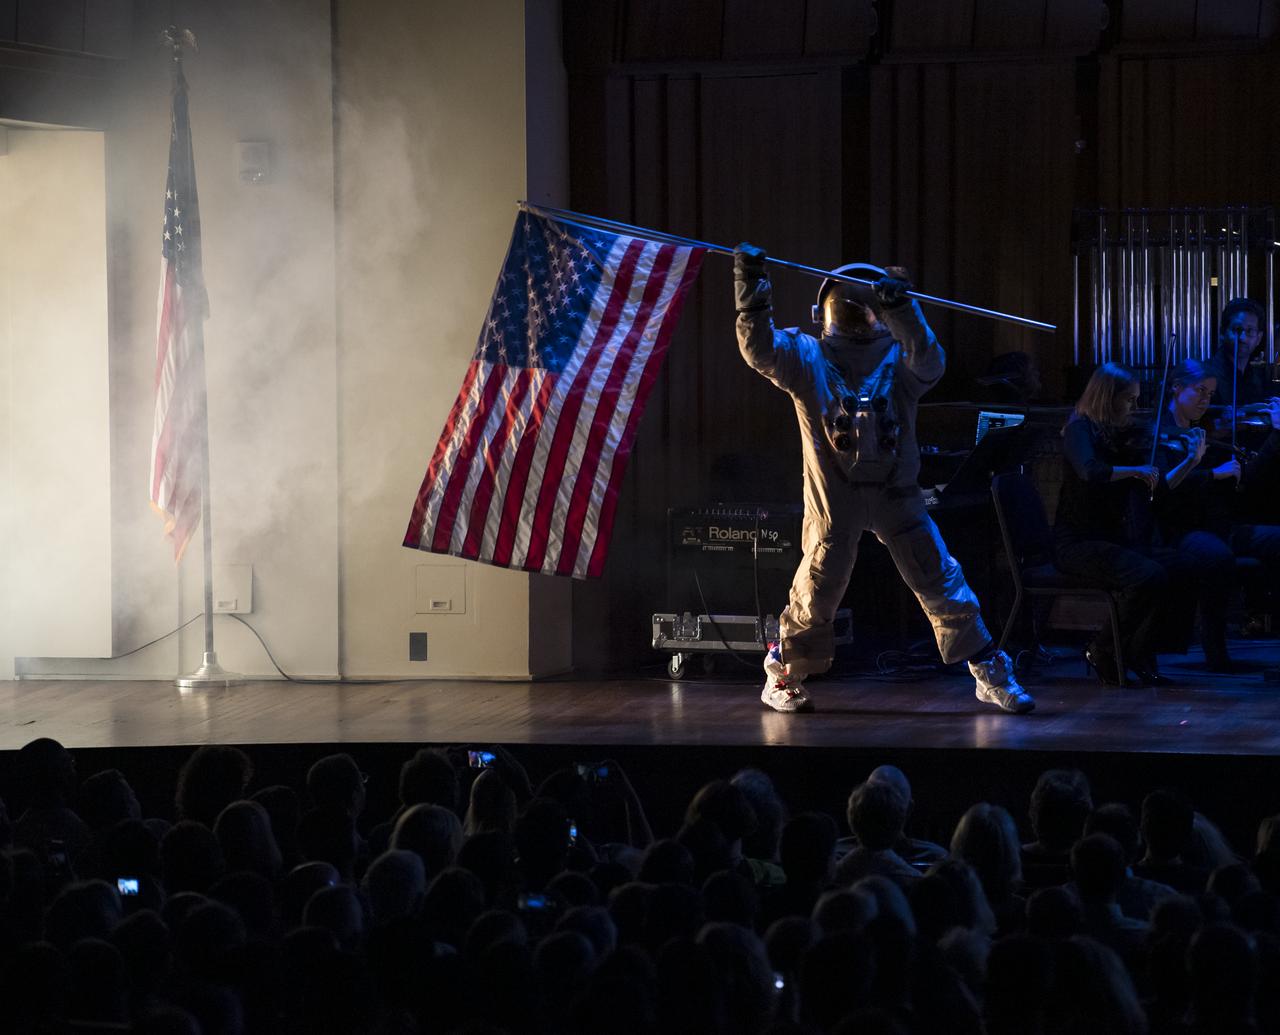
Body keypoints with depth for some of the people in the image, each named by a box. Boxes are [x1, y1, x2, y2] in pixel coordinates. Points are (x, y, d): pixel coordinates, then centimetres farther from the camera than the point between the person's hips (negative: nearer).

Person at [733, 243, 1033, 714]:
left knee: (940, 581, 1)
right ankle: (782, 677, 26)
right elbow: (759, 348, -12)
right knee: (816, 591, 6)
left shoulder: (899, 357, 3)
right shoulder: (807, 358, 3)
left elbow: (930, 363, -19)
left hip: (895, 491, 1)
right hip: (833, 494, -1)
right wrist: (751, 288, -25)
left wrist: (901, 308, -33)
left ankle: (990, 675, 9)